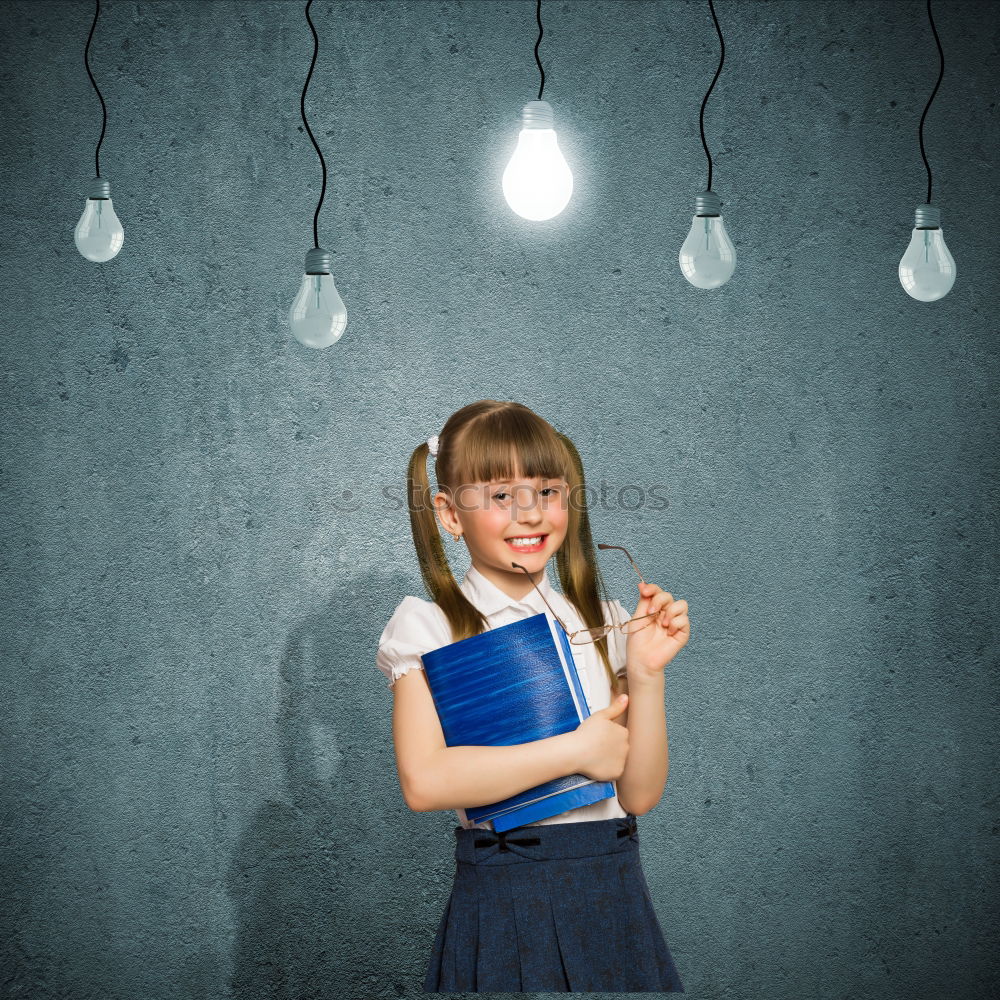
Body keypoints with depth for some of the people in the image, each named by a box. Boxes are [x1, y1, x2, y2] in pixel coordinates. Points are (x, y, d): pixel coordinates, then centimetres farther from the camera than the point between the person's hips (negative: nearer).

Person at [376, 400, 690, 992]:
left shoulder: (601, 624, 7)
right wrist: (576, 750, -16)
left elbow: (640, 794, 1)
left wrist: (646, 676, -11)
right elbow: (424, 782, -20)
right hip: (506, 895, -4)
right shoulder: (430, 628, -5)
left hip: (613, 893, 4)